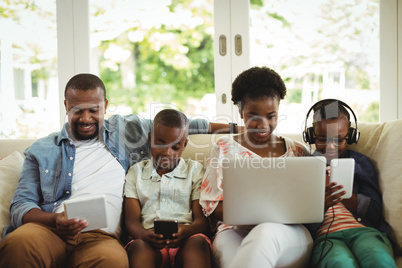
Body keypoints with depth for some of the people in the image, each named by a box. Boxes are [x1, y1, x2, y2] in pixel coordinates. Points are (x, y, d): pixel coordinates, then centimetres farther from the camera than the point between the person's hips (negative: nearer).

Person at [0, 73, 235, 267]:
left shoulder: (125, 131, 22)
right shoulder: (42, 150, 19)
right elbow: (21, 204, 12)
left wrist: (229, 127, 32)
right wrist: (55, 220, -11)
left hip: (100, 236, 0)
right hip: (48, 228, 1)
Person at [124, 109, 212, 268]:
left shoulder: (194, 170, 19)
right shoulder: (136, 172, 19)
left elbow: (202, 219, 9)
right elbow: (132, 221, 9)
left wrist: (186, 231, -18)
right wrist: (145, 235, -18)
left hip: (186, 240, 0)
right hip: (149, 241, 0)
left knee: (198, 243, -36)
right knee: (138, 247, -36)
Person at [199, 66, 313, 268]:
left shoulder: (297, 151, 21)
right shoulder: (224, 149, 18)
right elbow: (210, 206, 10)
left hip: (289, 233, 2)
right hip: (236, 230, -1)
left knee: (266, 232, -40)